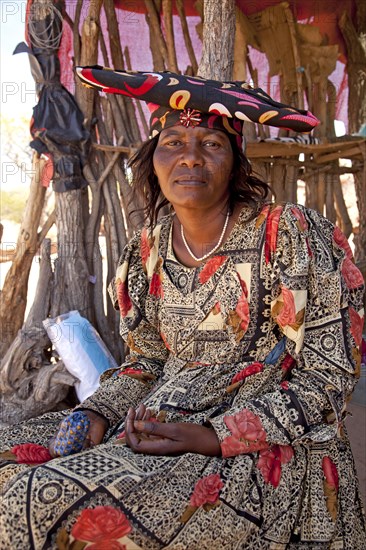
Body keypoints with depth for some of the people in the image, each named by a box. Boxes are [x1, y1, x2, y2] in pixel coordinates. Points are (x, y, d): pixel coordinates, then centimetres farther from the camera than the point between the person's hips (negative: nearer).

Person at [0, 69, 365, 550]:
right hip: (161, 424, 6)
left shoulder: (290, 235, -12)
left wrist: (214, 437, -20)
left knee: (57, 505, -23)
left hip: (265, 450, -6)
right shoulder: (149, 250, 5)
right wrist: (97, 413, -5)